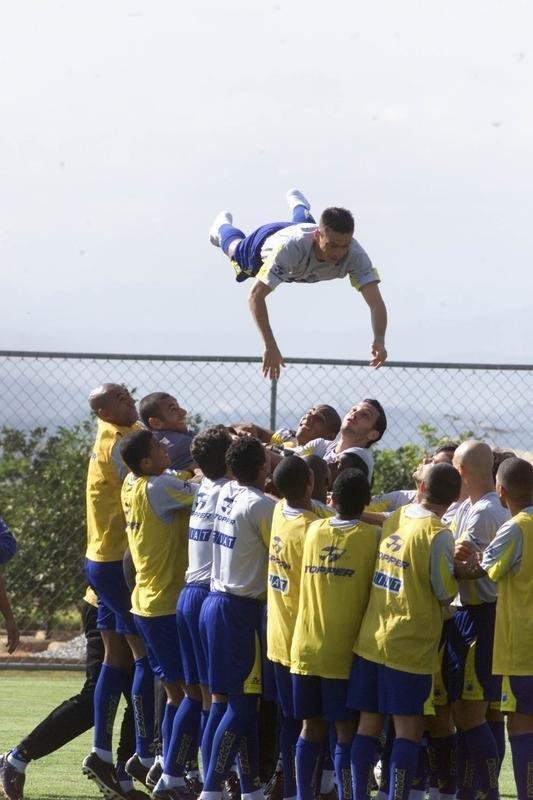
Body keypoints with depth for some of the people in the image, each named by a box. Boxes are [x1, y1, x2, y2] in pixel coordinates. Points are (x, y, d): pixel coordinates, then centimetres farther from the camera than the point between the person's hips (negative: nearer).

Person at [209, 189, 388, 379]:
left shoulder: (355, 254, -48)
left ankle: (296, 202, 75)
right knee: (235, 246, 36)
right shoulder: (290, 247, -55)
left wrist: (379, 341, -72)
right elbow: (255, 296, -55)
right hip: (267, 241, -2)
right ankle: (223, 225, 69)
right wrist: (270, 346, -66)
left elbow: (376, 302, -52)